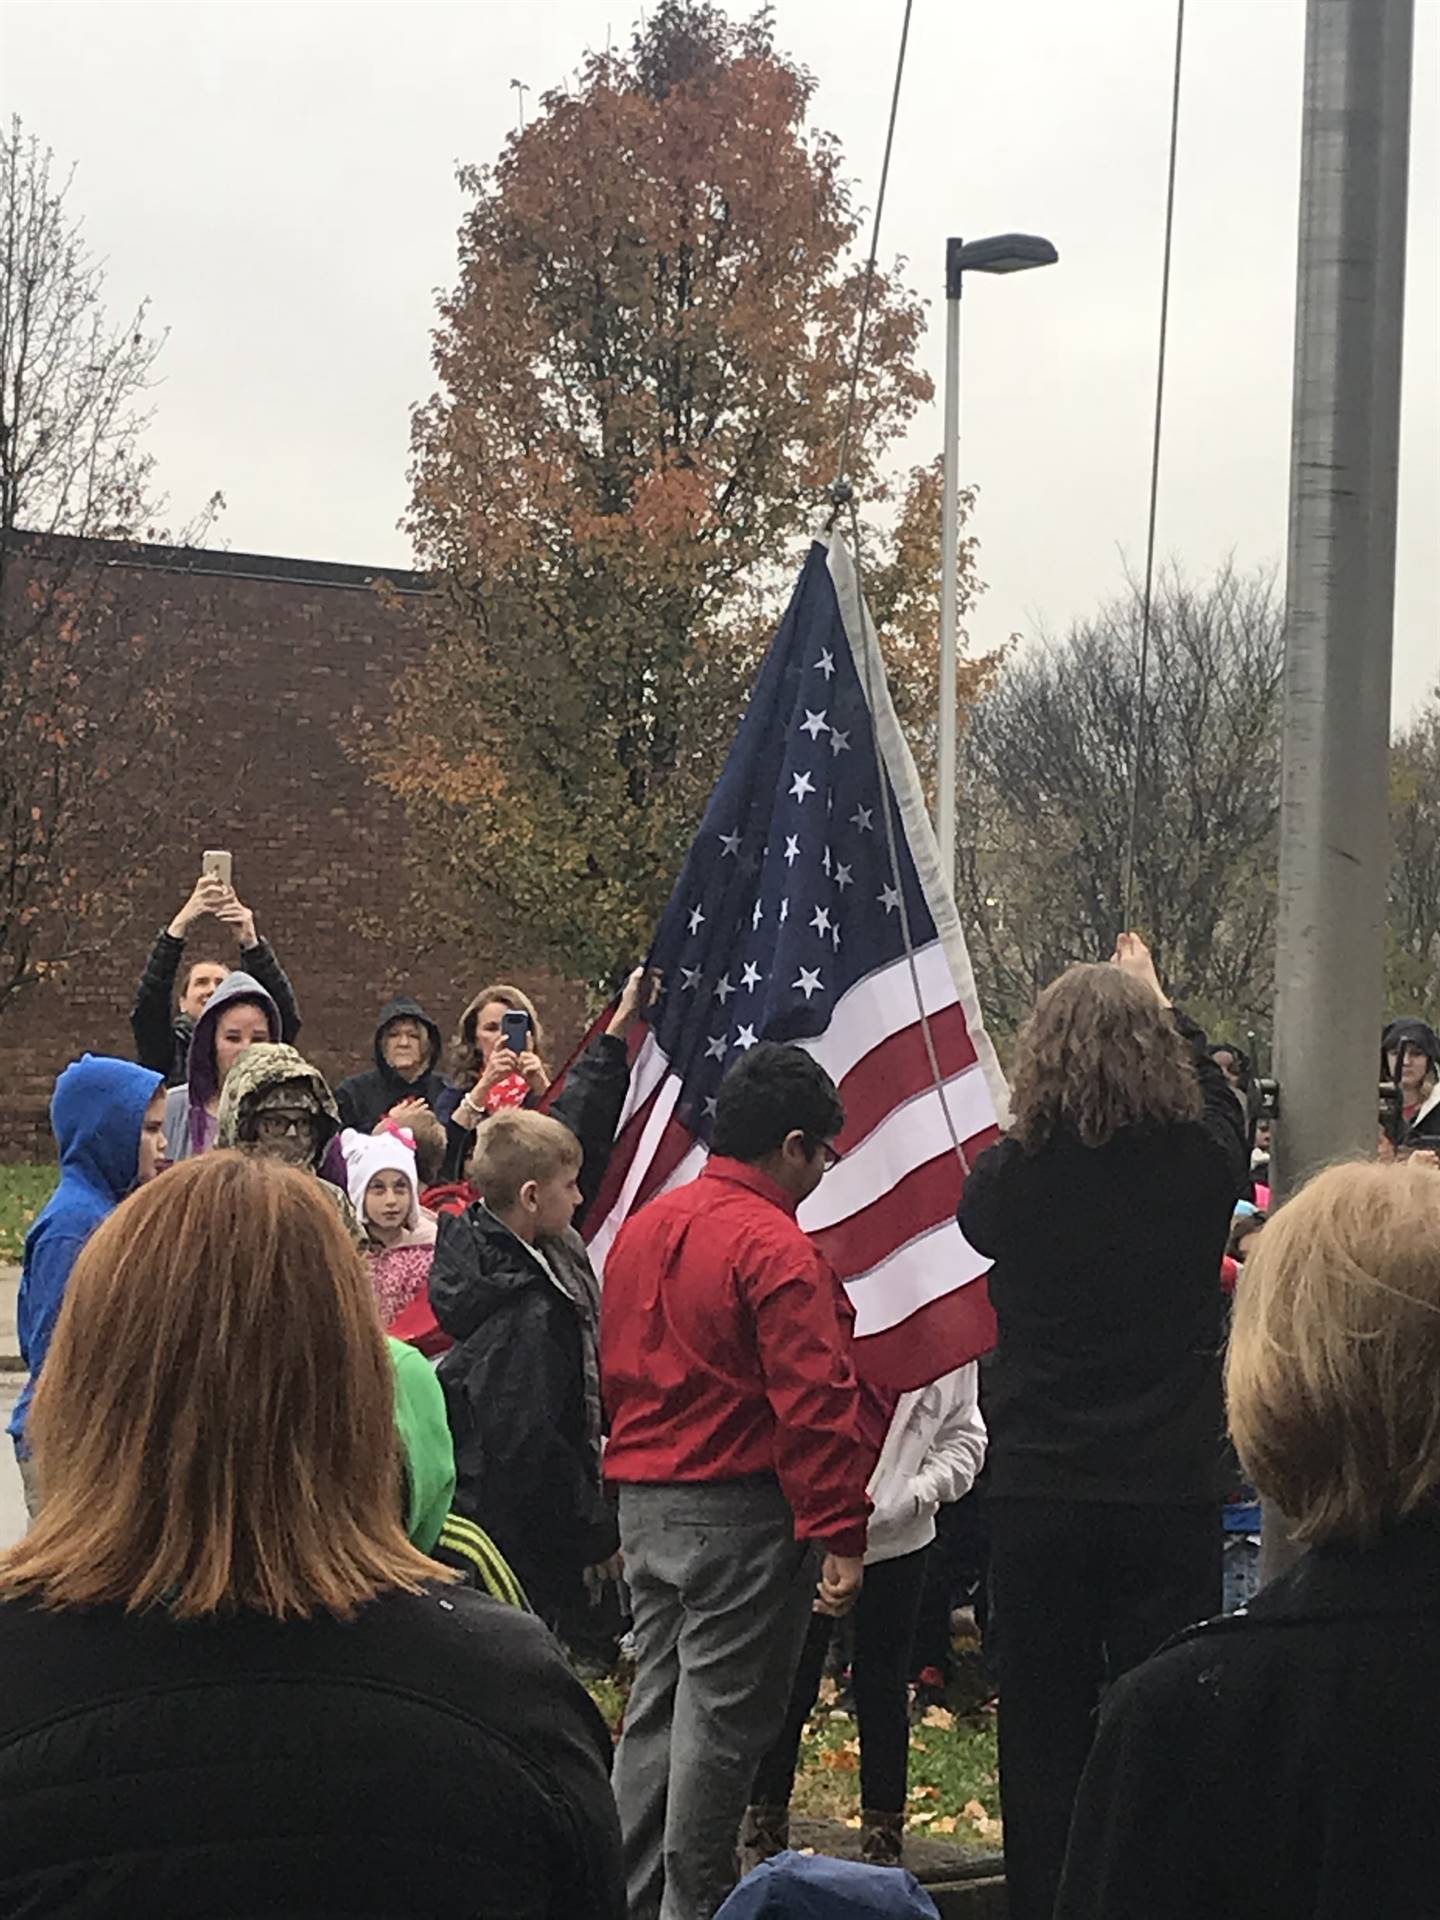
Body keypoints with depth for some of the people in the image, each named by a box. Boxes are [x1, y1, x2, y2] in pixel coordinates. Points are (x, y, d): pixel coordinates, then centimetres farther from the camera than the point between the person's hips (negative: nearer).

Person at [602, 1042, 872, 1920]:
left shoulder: (643, 1227, 8)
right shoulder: (778, 1250, -17)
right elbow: (816, 1405, -21)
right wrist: (840, 1534, -19)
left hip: (644, 1503, 8)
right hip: (742, 1510, -8)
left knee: (656, 1704, 16)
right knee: (720, 1723, 1)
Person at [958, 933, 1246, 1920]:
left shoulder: (1013, 1176, -10)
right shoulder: (1199, 1163, -8)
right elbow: (1221, 1095, 16)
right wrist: (1157, 1002, 31)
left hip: (1037, 1495, 0)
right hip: (1172, 1494, 0)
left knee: (1043, 1727, 11)